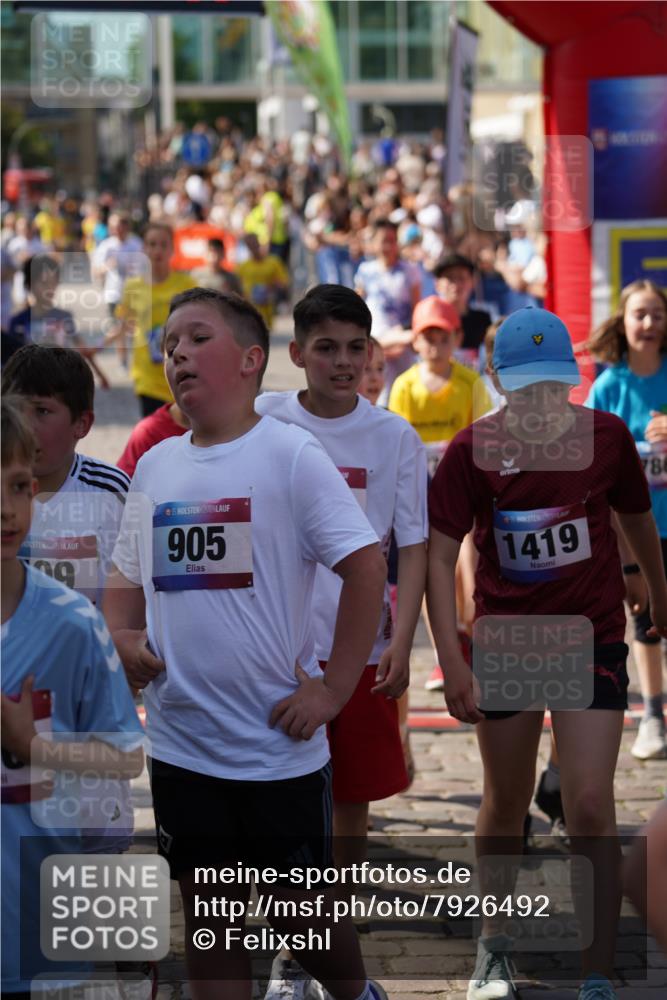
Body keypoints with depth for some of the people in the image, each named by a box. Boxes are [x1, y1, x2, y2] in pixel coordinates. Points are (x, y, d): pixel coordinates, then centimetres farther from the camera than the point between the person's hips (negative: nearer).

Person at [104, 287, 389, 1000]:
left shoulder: (290, 455, -9)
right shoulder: (155, 466, 7)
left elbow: (366, 564, -14)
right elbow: (128, 578, 17)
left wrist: (334, 687, -15)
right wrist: (123, 636, -4)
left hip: (277, 745, -5)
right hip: (180, 742, 5)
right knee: (207, 913, 12)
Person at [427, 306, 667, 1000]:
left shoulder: (606, 436, -7)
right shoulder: (473, 449, -11)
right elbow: (439, 555, -10)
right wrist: (452, 662, -17)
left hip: (592, 640, 0)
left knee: (590, 808, -9)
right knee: (506, 803, 14)